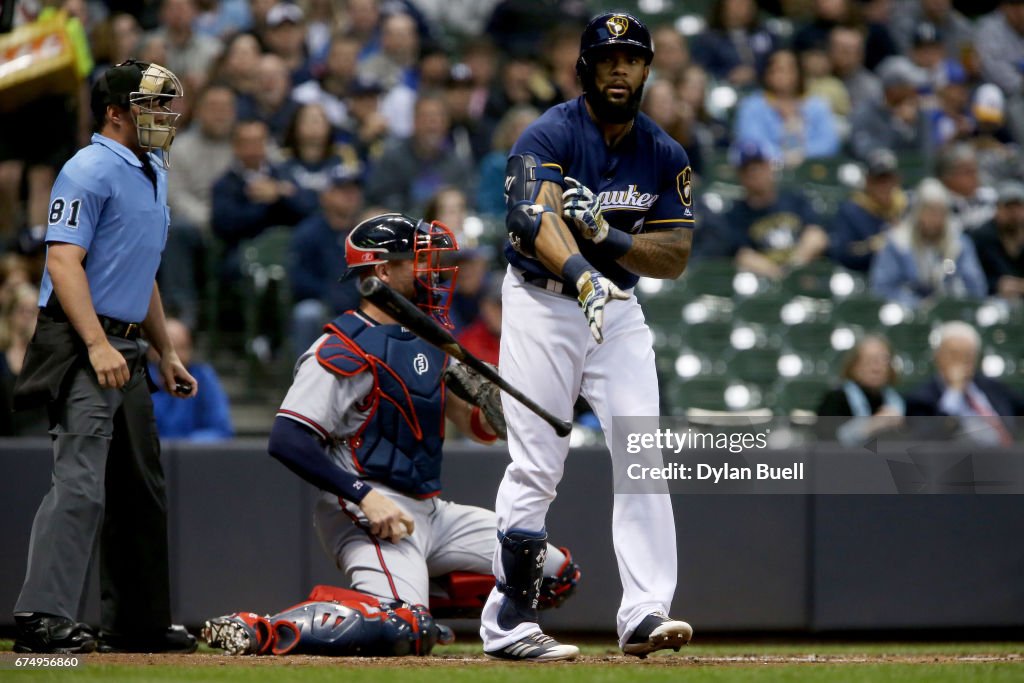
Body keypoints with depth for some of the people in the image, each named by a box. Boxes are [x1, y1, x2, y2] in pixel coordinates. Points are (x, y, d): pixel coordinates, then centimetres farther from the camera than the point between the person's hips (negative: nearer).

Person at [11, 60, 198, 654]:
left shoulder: (152, 175, 20)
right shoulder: (91, 171, -10)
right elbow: (64, 261, -19)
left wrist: (166, 352, 25)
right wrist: (97, 344, -27)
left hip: (126, 349, 10)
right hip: (83, 343, -10)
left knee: (140, 487, 13)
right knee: (81, 480, -18)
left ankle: (138, 621, 21)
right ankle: (44, 618, -23)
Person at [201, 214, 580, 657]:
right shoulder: (344, 349, -12)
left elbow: (483, 430, 17)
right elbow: (287, 441, -20)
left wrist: (488, 402, -7)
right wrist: (364, 496, -25)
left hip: (431, 511, 9)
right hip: (367, 513, -9)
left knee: (558, 575, 7)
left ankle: (420, 595, 11)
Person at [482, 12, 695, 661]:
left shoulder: (665, 156, 2)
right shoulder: (549, 136, -14)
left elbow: (676, 257, -2)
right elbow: (537, 221, -31)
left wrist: (607, 236, -21)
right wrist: (584, 277, -50)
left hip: (618, 309, 4)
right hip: (542, 300, -4)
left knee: (643, 457, -9)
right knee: (536, 466, -6)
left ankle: (645, 614, -11)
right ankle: (508, 623, 1)